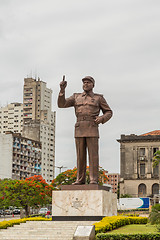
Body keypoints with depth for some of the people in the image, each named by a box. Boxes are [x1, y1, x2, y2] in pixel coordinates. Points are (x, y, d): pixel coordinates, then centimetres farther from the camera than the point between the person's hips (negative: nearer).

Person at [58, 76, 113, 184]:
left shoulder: (99, 98, 10)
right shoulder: (76, 97, 16)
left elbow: (108, 112, 13)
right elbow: (61, 104, 6)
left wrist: (102, 118, -9)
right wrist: (62, 90, -8)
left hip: (92, 128, -3)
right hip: (79, 129, 3)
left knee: (93, 154, -8)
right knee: (81, 155, 2)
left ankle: (94, 179, -7)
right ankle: (80, 179, 6)